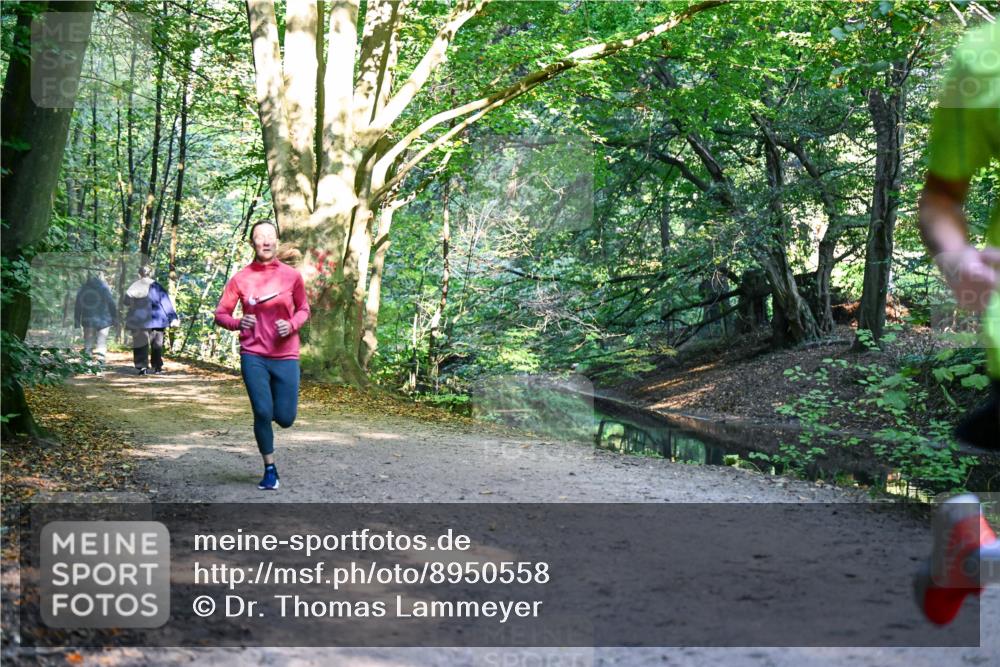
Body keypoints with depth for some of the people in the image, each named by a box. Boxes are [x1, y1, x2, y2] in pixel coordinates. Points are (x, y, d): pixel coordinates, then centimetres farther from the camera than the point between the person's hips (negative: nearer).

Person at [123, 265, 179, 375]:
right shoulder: (157, 287, -3)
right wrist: (173, 318, -3)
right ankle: (157, 367, 13)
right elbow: (167, 303, -5)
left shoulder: (134, 287, -2)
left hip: (139, 321, 0)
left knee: (141, 344, 4)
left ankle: (142, 367, -7)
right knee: (157, 344, 12)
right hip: (156, 320, 0)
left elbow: (126, 302, 7)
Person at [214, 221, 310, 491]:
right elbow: (220, 314, 3)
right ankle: (270, 469, 14)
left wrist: (292, 325, -9)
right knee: (262, 413, -7)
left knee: (285, 418, 0)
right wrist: (238, 323, -18)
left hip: (285, 357, 1)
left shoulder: (292, 276, 0)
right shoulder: (240, 279, -2)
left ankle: (274, 402, 38)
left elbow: (303, 309, 12)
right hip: (253, 356, -1)